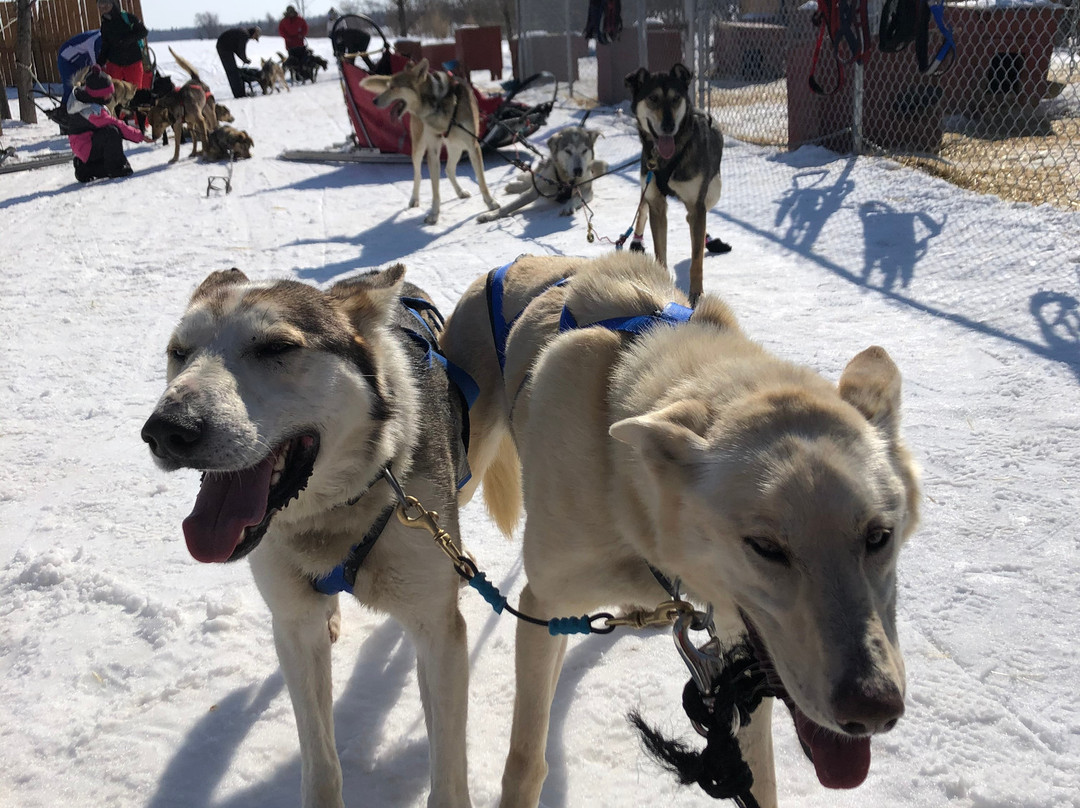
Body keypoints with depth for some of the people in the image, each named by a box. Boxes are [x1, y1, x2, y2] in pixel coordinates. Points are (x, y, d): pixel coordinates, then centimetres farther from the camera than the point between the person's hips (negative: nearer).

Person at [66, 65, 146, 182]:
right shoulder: (93, 111, -29)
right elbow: (116, 124, -26)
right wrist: (139, 136, -22)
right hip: (86, 149, -11)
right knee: (112, 132, -32)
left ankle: (87, 169, 16)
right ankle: (115, 168, -20)